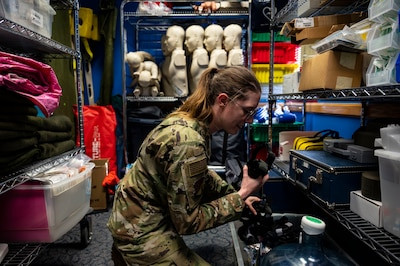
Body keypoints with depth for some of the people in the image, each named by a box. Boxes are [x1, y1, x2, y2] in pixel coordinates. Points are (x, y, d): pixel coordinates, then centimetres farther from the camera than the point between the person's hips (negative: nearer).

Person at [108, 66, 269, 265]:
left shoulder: (186, 119, -4)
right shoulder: (188, 143, -31)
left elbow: (200, 175, 12)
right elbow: (188, 221, -22)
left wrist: (234, 194, 4)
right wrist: (240, 196, -19)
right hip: (141, 229, -8)